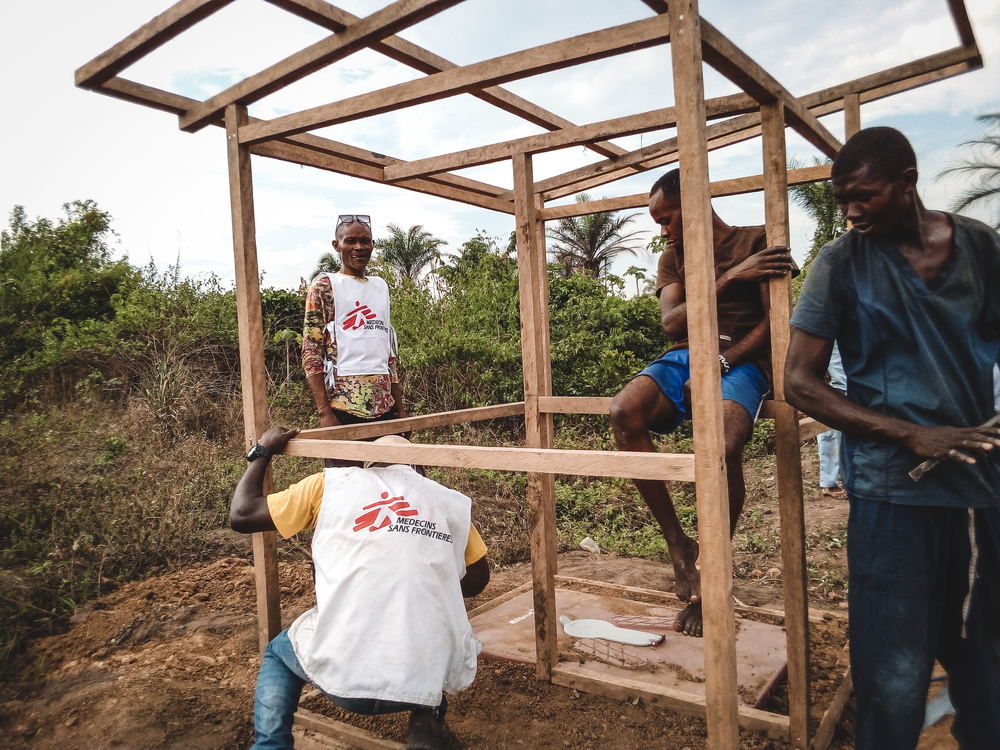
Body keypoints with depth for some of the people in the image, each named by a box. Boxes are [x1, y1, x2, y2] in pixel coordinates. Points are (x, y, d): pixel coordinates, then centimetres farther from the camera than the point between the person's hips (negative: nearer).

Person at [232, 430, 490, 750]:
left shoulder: (332, 483, 6)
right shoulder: (452, 503, 10)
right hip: (430, 681, 1)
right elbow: (477, 580, 23)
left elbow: (242, 515, 12)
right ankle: (428, 719, 18)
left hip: (344, 675, -1)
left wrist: (261, 451, 27)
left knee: (277, 652, 33)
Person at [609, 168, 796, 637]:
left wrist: (720, 364, -15)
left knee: (722, 448, -36)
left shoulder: (756, 241, 7)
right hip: (684, 358, 4)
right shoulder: (672, 259, 19)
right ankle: (677, 545, -18)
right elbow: (672, 323, 0)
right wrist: (729, 279, -13)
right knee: (623, 413, -30)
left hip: (740, 361, -4)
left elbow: (774, 321, -2)